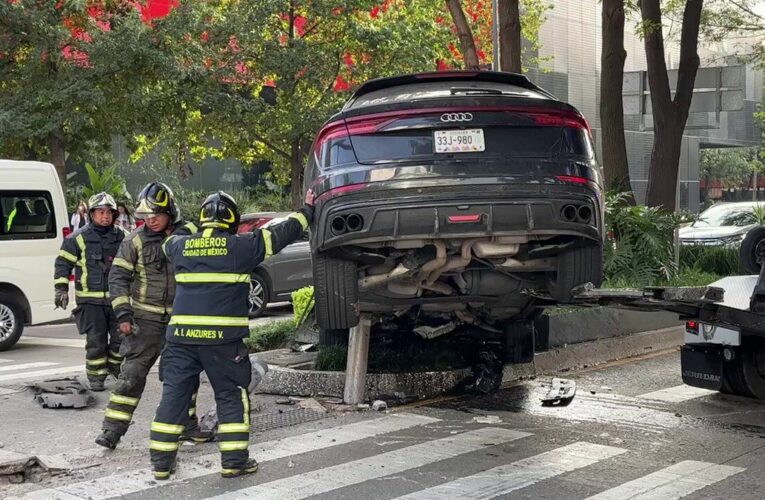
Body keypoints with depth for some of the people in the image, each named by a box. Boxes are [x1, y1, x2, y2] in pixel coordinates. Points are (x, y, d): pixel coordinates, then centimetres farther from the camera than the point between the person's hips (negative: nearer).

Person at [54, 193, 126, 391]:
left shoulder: (121, 237, 9)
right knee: (96, 340, -2)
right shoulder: (78, 238, -3)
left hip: (116, 297, 4)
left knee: (121, 336, 5)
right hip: (90, 299, -4)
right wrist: (61, 289, -7)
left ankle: (114, 366, 28)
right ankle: (96, 376, 10)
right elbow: (63, 263, 0)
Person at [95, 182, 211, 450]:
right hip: (146, 317, -3)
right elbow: (118, 276, -4)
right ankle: (112, 428, -4)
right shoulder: (136, 240, -5)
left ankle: (187, 425, 27)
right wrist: (122, 313, -11)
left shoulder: (189, 233, -2)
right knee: (132, 372, -8)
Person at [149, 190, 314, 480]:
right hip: (222, 337, -3)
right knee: (232, 396, 8)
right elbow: (282, 234, 6)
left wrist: (198, 228, 47)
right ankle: (234, 460, 7)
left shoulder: (180, 246, 8)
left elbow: (168, 243, 32)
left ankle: (161, 461, 10)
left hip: (181, 335, 3)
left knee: (174, 394, 9)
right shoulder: (240, 246, -3)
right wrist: (306, 210, 21)